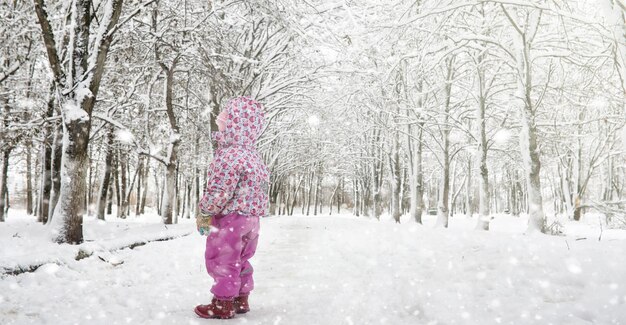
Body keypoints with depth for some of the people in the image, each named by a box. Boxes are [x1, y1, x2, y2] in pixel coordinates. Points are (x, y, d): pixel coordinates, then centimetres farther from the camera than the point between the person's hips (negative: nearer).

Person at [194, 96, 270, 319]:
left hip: (229, 219, -9)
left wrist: (204, 213, -10)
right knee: (240, 261, 19)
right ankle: (241, 300, 29)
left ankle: (223, 304, 14)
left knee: (222, 261, 4)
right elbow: (262, 186, 15)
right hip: (250, 219, 9)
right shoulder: (253, 155, 10)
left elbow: (219, 192, -25)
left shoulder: (230, 155, -22)